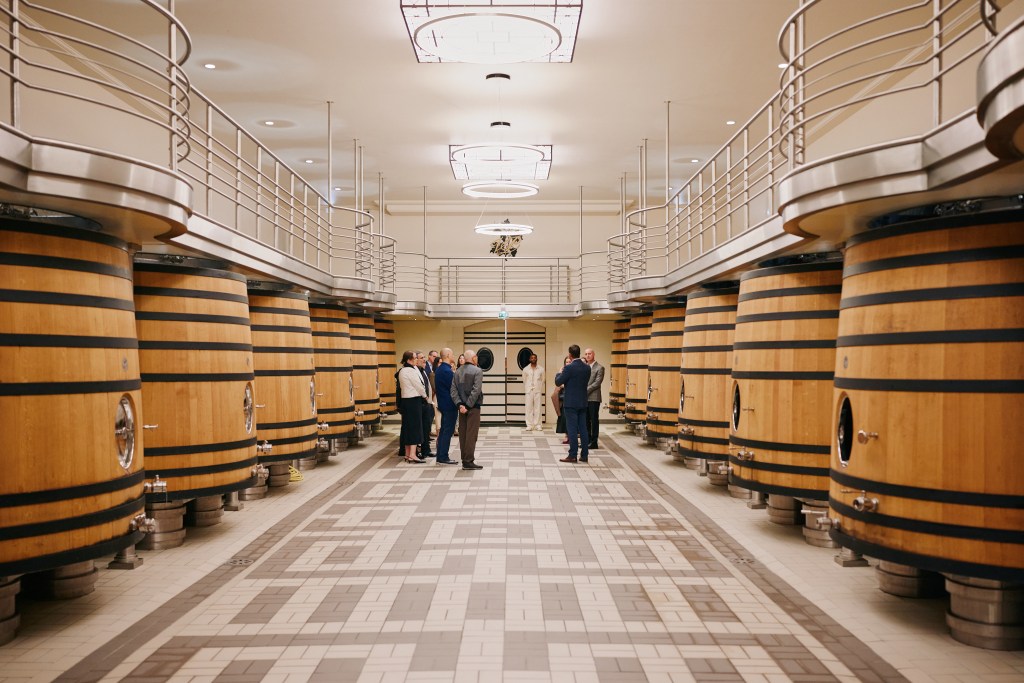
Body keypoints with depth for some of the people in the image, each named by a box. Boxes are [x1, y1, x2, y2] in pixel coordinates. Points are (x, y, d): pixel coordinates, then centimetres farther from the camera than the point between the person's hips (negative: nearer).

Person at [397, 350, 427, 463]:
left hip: (405, 399, 9)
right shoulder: (411, 371, -16)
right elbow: (419, 386, -11)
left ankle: (407, 454, 17)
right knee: (415, 427, -5)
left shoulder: (402, 371, 11)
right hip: (414, 400, -9)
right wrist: (425, 395, 6)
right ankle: (412, 455, -7)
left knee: (407, 427, 12)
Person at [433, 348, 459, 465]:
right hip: (450, 404, -10)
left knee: (443, 430, 14)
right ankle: (443, 457, -2)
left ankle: (440, 457, 18)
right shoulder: (447, 371, -19)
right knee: (447, 431, -4)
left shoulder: (439, 369, 12)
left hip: (443, 404, 10)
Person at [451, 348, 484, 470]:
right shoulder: (477, 371, -9)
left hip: (462, 407, 6)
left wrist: (460, 404, -6)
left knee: (463, 433, 10)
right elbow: (476, 390, -18)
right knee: (471, 434, -4)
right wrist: (469, 405, -14)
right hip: (473, 407, -6)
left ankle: (465, 459, 14)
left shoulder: (458, 371, 8)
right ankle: (468, 461, -4)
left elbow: (453, 390, 0)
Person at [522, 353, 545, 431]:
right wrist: (525, 390, 6)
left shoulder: (541, 369, 5)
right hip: (529, 391, 0)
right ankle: (529, 425, 2)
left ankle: (537, 425, 4)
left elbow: (542, 380, 7)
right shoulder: (525, 369, 5)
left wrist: (541, 390, 4)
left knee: (537, 408, 0)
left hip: (538, 391, 0)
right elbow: (524, 381, 9)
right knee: (529, 408, -2)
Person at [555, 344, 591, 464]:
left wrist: (560, 373, 10)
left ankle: (572, 456, -1)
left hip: (571, 403, -6)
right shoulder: (587, 367, 4)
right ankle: (584, 455, 11)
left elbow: (558, 382, -10)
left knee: (572, 429, -3)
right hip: (583, 402, 6)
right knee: (583, 429, 8)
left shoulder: (569, 368, -15)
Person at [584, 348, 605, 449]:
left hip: (593, 398, -6)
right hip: (584, 398, 6)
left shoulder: (599, 367, -4)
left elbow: (597, 383, -12)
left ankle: (594, 442, 4)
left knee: (594, 420, -1)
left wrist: (586, 390, -15)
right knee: (586, 420, 10)